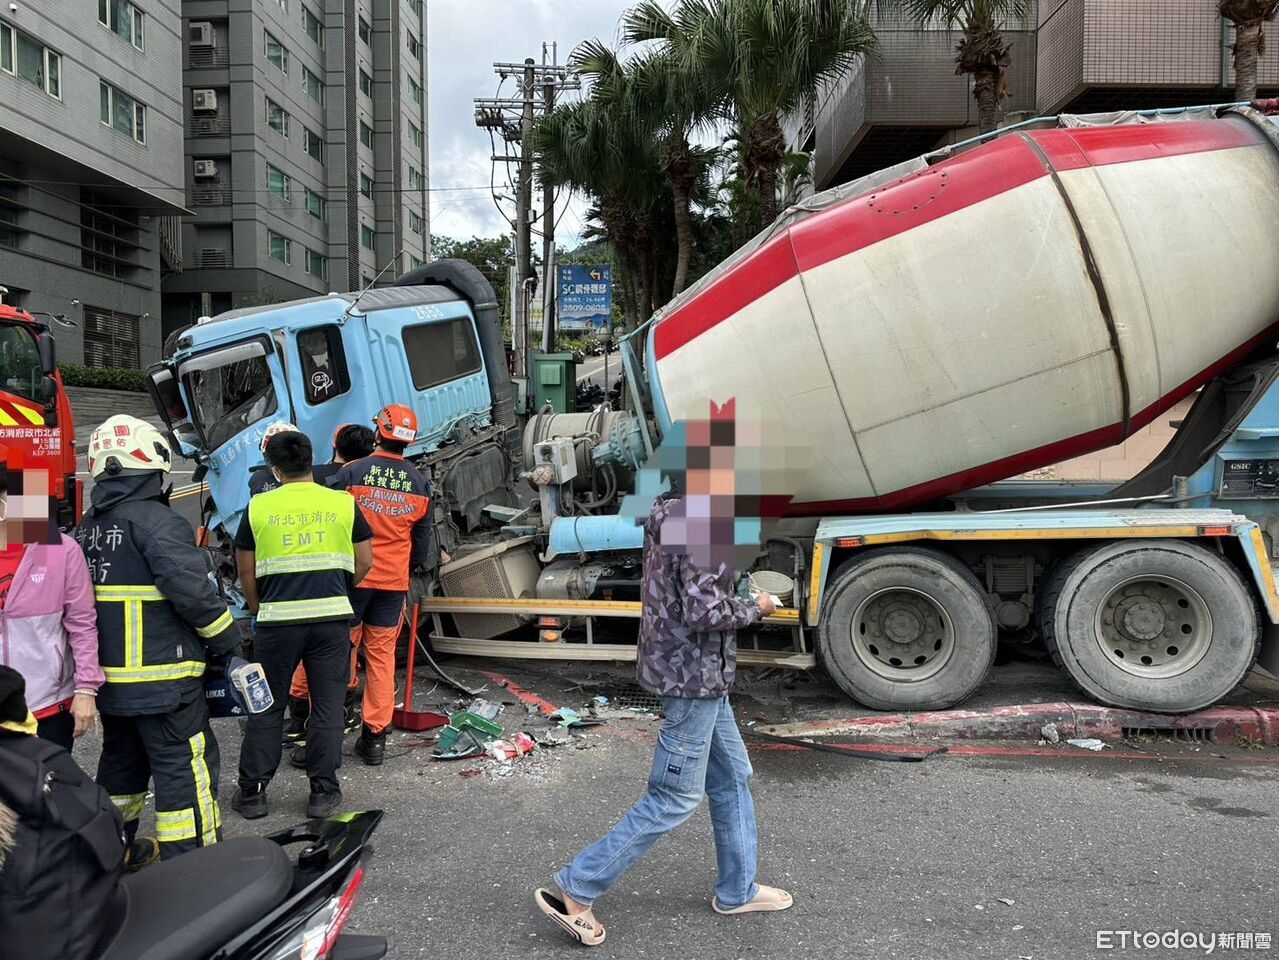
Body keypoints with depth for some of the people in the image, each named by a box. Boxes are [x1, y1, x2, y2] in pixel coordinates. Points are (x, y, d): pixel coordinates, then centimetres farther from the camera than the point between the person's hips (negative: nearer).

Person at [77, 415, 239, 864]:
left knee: (121, 762, 22)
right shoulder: (157, 521, -17)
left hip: (108, 677, 9)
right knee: (185, 766, -2)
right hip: (163, 677, -9)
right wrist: (228, 640, -10)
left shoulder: (87, 528, 11)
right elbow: (193, 592, -23)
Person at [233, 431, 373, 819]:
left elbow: (246, 571, 5)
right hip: (332, 616, 0)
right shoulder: (343, 503, 1)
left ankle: (252, 792, 21)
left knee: (265, 706, 14)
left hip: (278, 619, 0)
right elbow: (364, 562, 5)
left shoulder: (259, 507, 1)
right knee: (327, 705, 9)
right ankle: (323, 792, 14)